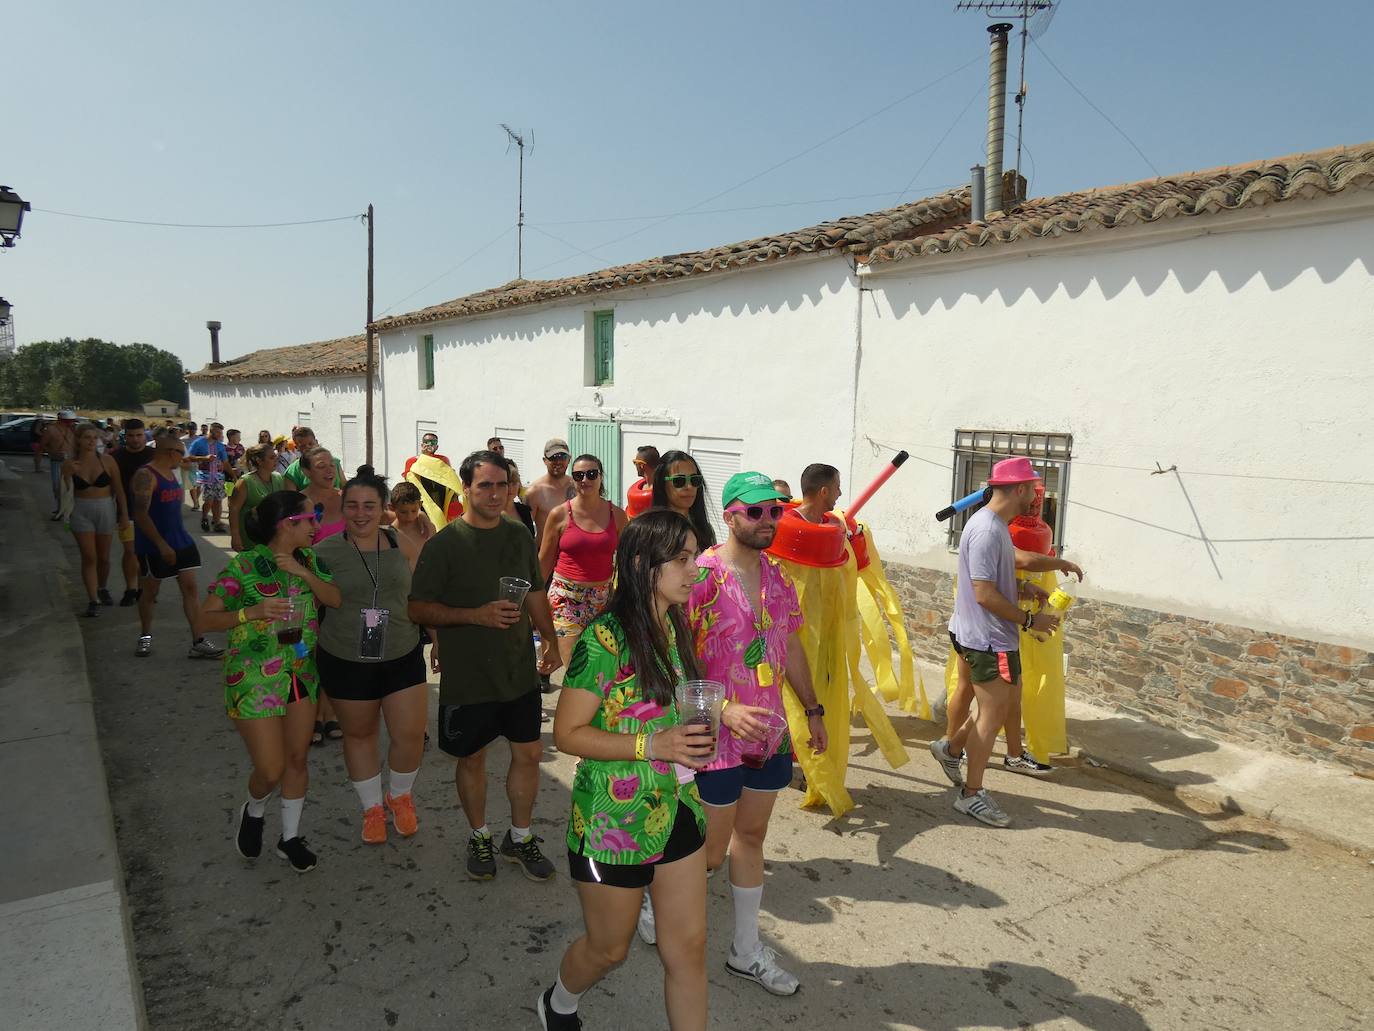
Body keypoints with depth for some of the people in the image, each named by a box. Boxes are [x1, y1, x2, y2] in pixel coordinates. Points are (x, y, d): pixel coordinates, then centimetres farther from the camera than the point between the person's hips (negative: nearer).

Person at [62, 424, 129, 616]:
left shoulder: (107, 461, -4)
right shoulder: (70, 463, -2)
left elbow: (118, 489, 1)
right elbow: (65, 491, -1)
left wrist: (124, 514, 0)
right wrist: (69, 473, -18)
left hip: (105, 510, 1)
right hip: (80, 512, 0)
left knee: (103, 557, 12)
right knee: (89, 557, -6)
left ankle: (102, 589, 36)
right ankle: (93, 599, -1)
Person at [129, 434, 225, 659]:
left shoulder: (171, 473, 11)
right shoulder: (146, 476, -15)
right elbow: (140, 513, -23)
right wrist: (161, 545, -27)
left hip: (181, 541, 7)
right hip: (154, 546, -7)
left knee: (190, 588, 0)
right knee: (150, 592, 9)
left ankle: (198, 642, -1)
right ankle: (145, 637, 29)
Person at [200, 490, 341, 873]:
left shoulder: (310, 560, 2)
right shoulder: (243, 566, -15)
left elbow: (337, 599, -6)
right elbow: (207, 617, -12)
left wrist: (304, 572, -19)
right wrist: (252, 612, -28)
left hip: (302, 676, 5)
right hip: (255, 681, -5)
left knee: (297, 759, 13)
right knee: (271, 770, -1)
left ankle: (290, 837, 32)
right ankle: (253, 812, 34)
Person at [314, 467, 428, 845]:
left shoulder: (402, 545, -3)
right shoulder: (325, 552, -7)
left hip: (403, 658, 1)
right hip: (345, 662, -1)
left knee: (410, 734, 1)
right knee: (358, 734, 15)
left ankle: (400, 796, 32)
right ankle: (372, 807, 38)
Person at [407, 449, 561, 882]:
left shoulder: (519, 536, 4)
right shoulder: (444, 544, -11)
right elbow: (417, 608, -12)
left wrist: (550, 642, 7)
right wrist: (475, 615, -22)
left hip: (519, 671, 4)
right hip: (467, 678, -4)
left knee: (529, 753, 10)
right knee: (471, 759, 12)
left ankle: (520, 837, 31)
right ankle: (480, 837, 35)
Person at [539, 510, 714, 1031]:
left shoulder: (673, 627, 2)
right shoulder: (605, 638, -21)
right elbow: (567, 734, -19)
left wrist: (696, 732, 0)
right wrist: (652, 745, -28)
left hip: (678, 808, 6)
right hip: (614, 818, -6)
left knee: (689, 947, 10)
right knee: (609, 947, 17)